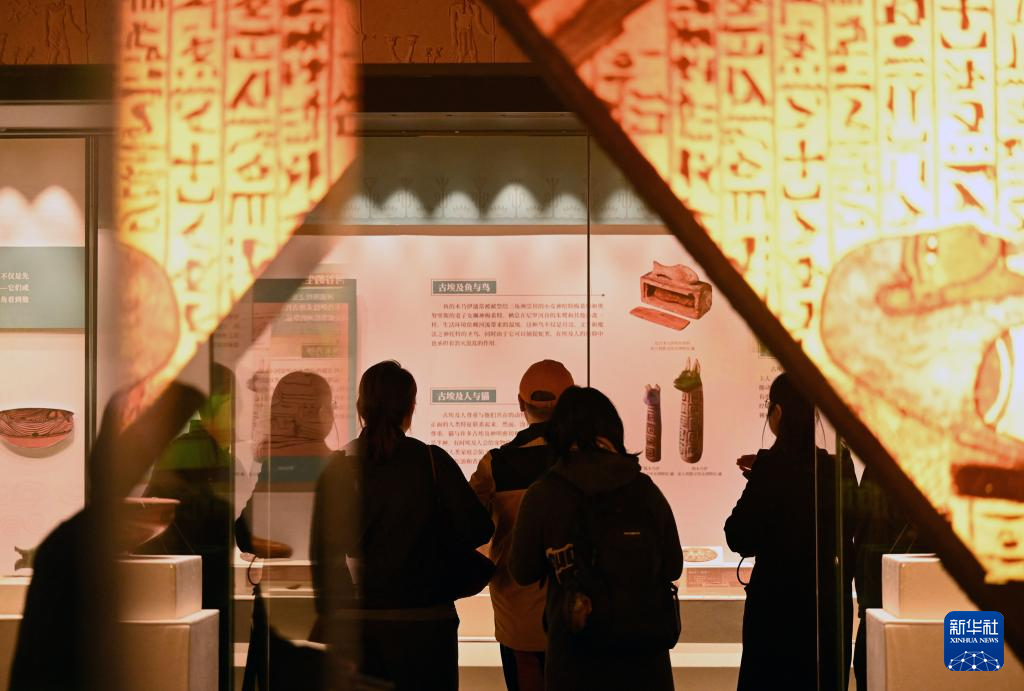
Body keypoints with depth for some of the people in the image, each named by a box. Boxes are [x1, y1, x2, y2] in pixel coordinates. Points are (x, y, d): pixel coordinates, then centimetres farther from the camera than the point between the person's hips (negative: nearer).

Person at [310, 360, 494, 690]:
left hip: (354, 621, 2)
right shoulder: (432, 462, -8)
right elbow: (477, 530, -8)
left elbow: (322, 552, 2)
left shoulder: (337, 467, -1)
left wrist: (328, 614, 10)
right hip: (422, 617, -2)